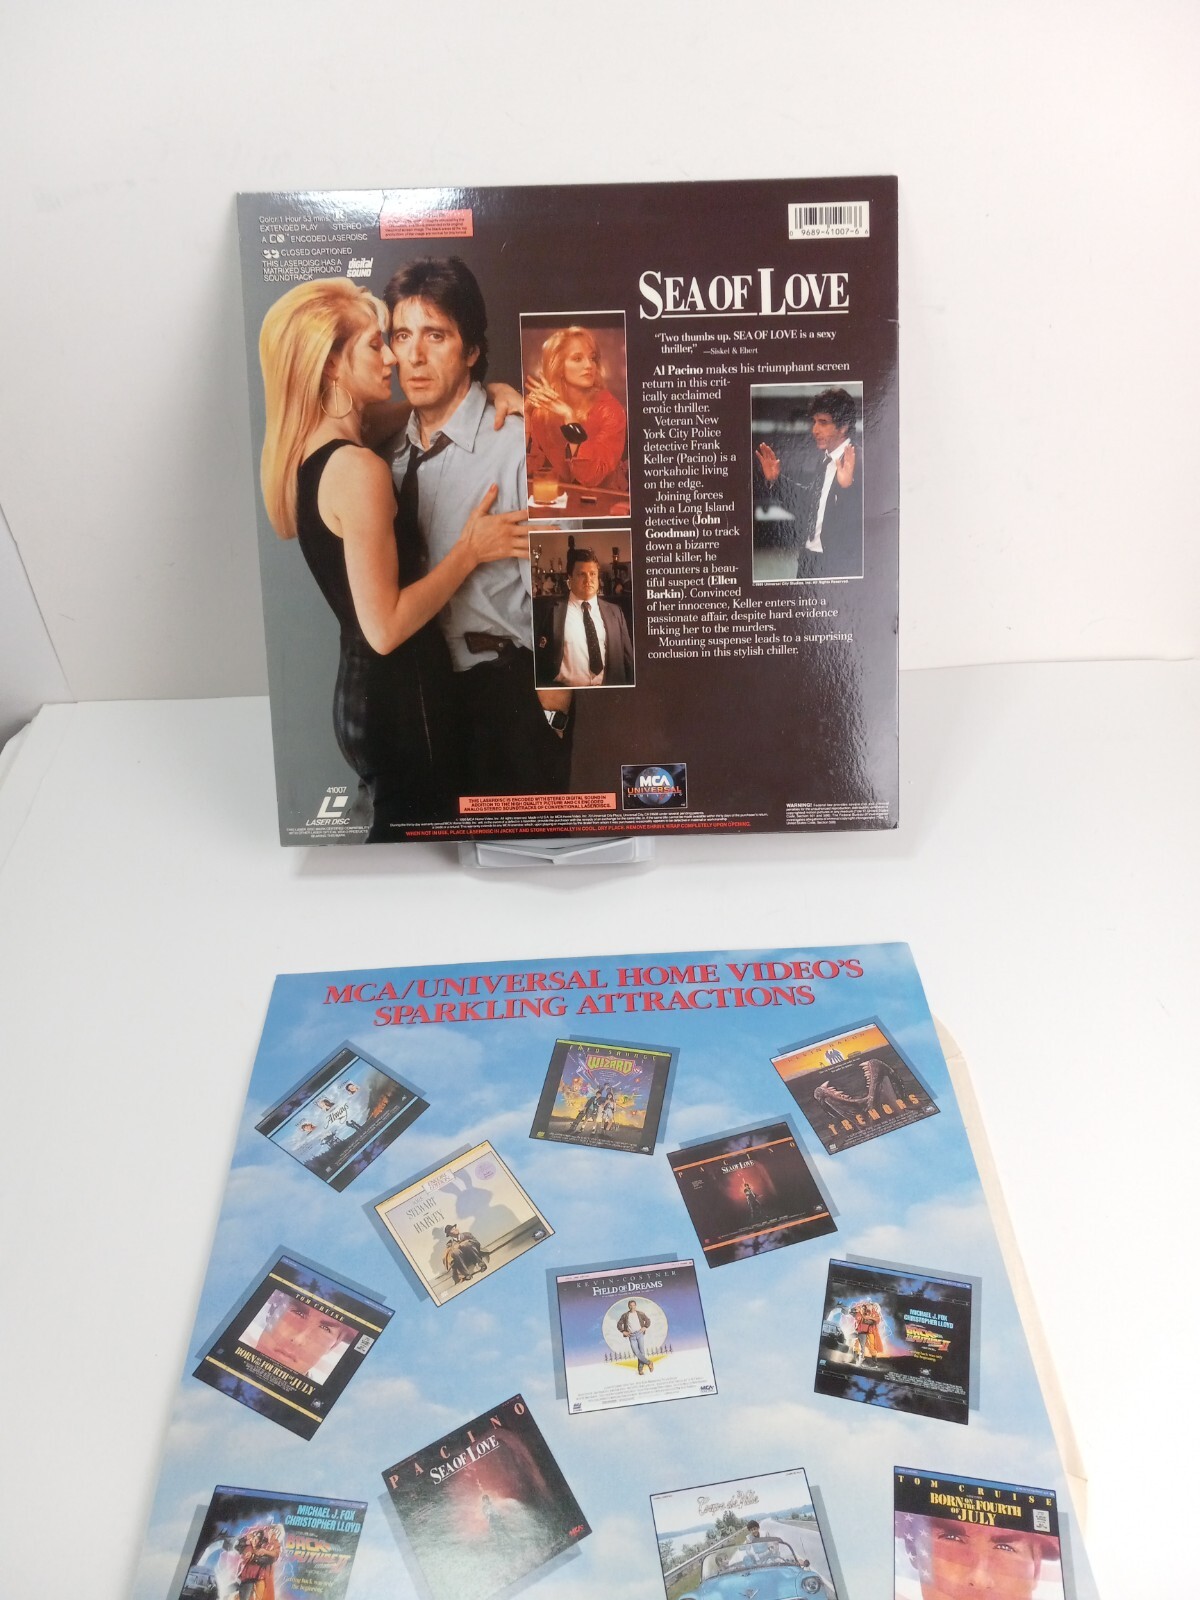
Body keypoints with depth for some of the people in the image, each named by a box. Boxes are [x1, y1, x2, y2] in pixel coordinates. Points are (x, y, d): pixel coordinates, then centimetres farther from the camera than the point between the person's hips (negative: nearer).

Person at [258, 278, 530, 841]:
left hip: (360, 686, 10)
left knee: (395, 828, 21)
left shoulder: (305, 451, 7)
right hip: (399, 694, -10)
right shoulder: (359, 469, -21)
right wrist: (470, 549, -15)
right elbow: (385, 627, -24)